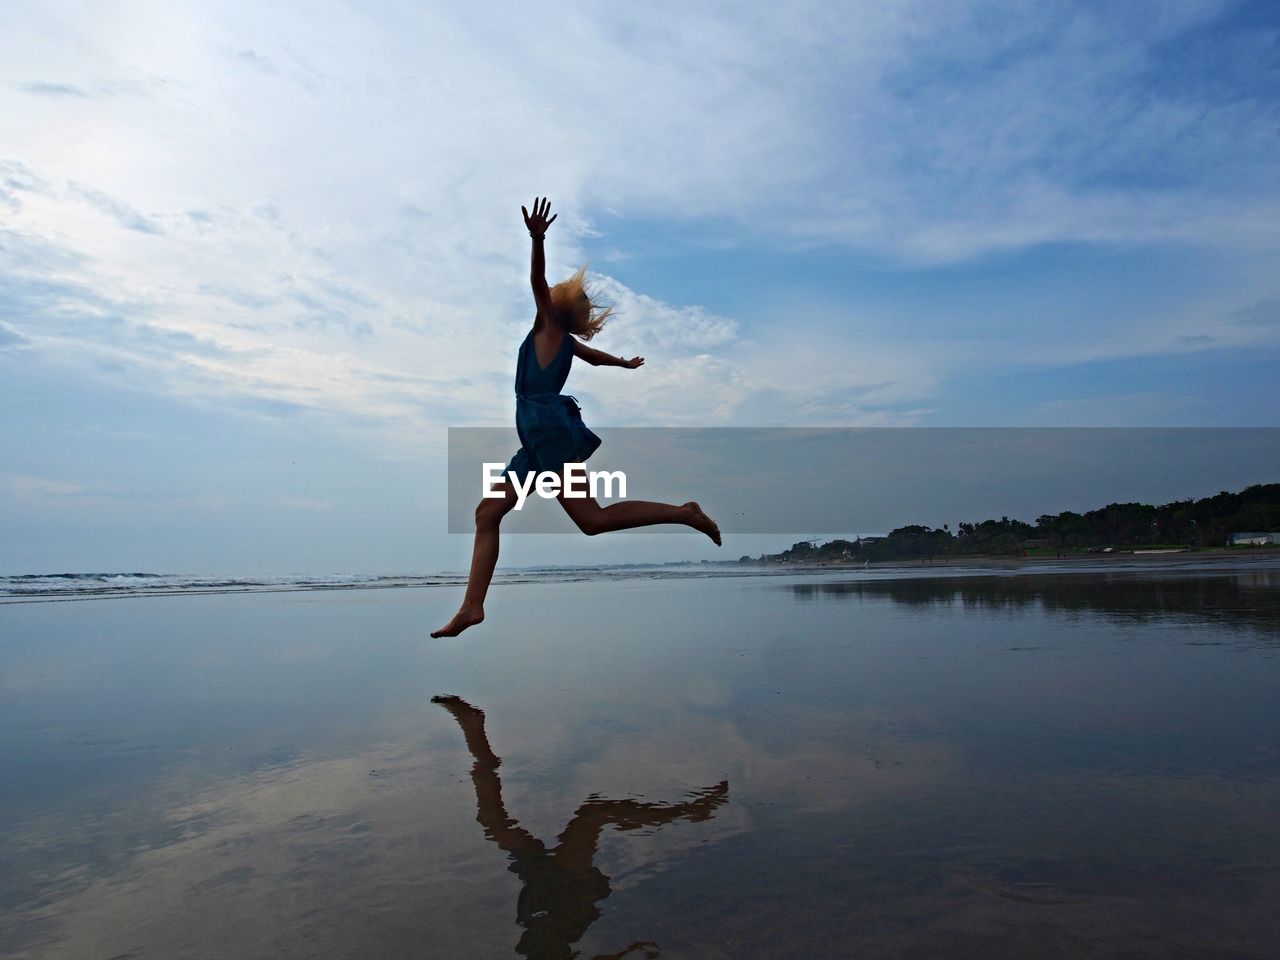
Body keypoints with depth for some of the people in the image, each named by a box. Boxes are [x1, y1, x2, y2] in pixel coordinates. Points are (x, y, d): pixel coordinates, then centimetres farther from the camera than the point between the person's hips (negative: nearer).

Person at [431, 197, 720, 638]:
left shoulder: (549, 324, 3)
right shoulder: (564, 338, 24)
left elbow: (538, 282, -15)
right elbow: (597, 356, 42)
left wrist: (537, 240, -30)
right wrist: (626, 363, 60)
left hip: (551, 427, -9)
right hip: (538, 438, 9)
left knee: (592, 520, -14)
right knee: (487, 513, 5)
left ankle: (682, 512, -7)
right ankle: (471, 607, 4)